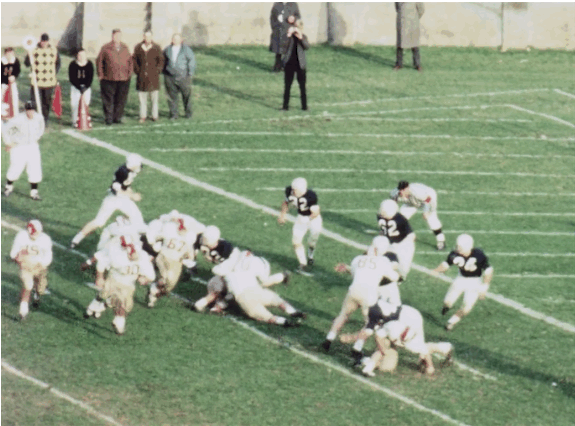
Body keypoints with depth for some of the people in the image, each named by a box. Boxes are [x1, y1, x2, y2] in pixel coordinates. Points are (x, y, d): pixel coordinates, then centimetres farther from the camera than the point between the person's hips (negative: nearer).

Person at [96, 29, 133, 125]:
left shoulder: (125, 48, 11)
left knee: (121, 99, 5)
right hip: (109, 79, -3)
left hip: (123, 79, 3)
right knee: (108, 100, 0)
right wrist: (100, 75, -3)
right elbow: (99, 61, 1)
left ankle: (117, 117, 15)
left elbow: (130, 61, 19)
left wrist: (129, 73, 10)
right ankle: (108, 118, 8)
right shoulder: (106, 48, -1)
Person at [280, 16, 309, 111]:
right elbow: (284, 44, -18)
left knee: (302, 86, 4)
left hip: (300, 64, 1)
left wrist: (301, 38, -24)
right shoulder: (286, 36, 0)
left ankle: (304, 105, 11)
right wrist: (288, 35, -27)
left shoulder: (303, 37, 4)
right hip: (289, 64, -1)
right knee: (287, 86, 4)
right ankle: (285, 105, 10)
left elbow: (307, 46, -12)